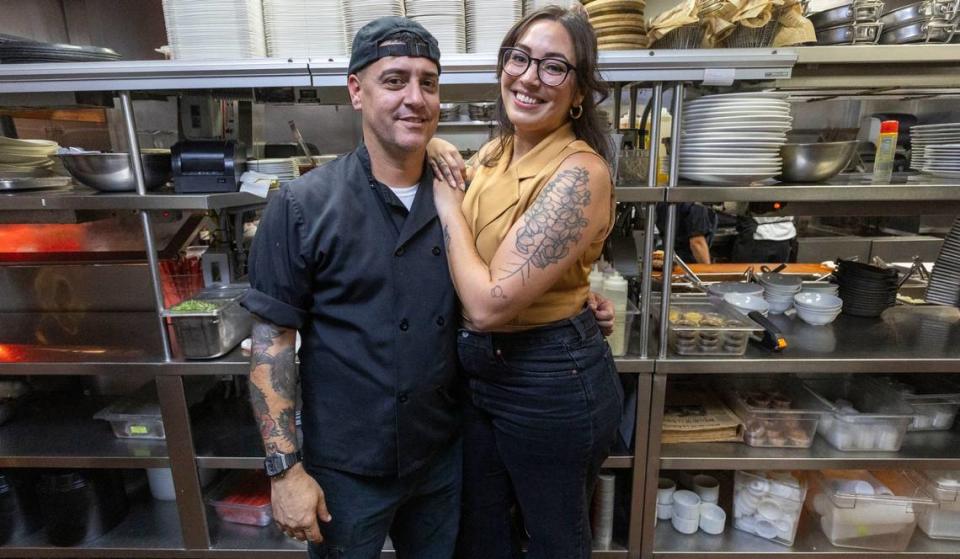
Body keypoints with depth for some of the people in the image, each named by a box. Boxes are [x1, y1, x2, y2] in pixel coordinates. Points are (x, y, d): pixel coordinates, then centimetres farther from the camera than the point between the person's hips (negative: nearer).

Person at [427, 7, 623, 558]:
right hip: (482, 370, 8)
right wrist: (434, 157, -3)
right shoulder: (494, 153, 3)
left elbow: (488, 304, -28)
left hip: (552, 381, -7)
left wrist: (449, 203, -15)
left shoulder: (579, 172, -22)